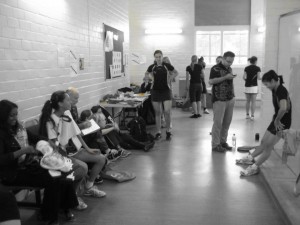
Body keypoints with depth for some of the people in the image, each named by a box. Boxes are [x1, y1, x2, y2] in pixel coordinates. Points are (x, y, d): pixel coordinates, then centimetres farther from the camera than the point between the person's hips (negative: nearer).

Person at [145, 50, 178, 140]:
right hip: (155, 91, 2)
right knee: (157, 113, 6)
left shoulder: (167, 66, -4)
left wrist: (170, 78, 1)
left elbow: (176, 73, 12)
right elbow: (146, 74, 22)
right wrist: (152, 78, 8)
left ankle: (168, 131, 9)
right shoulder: (152, 67, 2)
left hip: (166, 90, -2)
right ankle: (158, 132, 15)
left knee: (167, 111, -10)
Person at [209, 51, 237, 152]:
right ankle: (215, 144, 3)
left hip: (230, 99, 7)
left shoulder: (229, 69, 16)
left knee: (227, 122, 9)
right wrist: (225, 77, -20)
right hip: (219, 99, -7)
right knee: (218, 122, -5)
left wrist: (233, 95, 15)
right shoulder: (216, 68, -6)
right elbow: (211, 81, -17)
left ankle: (223, 141, 20)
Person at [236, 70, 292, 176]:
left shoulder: (282, 91, -24)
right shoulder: (275, 90, 4)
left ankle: (255, 167, 2)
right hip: (277, 120, 8)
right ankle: (250, 158, 28)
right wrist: (275, 119, 5)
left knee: (268, 146, -4)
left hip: (282, 123, -8)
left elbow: (283, 108, -42)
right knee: (263, 142, 17)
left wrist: (277, 121, -28)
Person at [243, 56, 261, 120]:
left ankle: (247, 115, 16)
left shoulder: (246, 68, 5)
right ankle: (252, 116, -2)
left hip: (247, 86, 3)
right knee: (253, 102, 0)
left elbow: (244, 77, 0)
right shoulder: (257, 68, -4)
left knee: (247, 101, 12)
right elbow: (259, 77, -8)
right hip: (254, 86, -3)